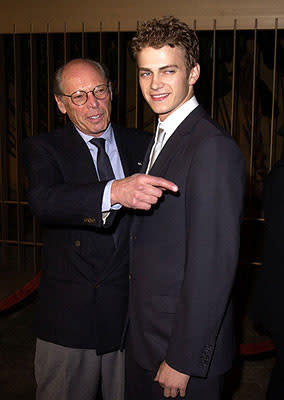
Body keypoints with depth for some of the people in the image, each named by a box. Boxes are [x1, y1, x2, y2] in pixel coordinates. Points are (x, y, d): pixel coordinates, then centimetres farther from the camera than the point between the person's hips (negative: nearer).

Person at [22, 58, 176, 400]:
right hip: (68, 314, -2)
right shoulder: (42, 149, -4)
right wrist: (114, 192, -42)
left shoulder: (141, 146, 5)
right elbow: (42, 201, -25)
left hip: (130, 309, 2)